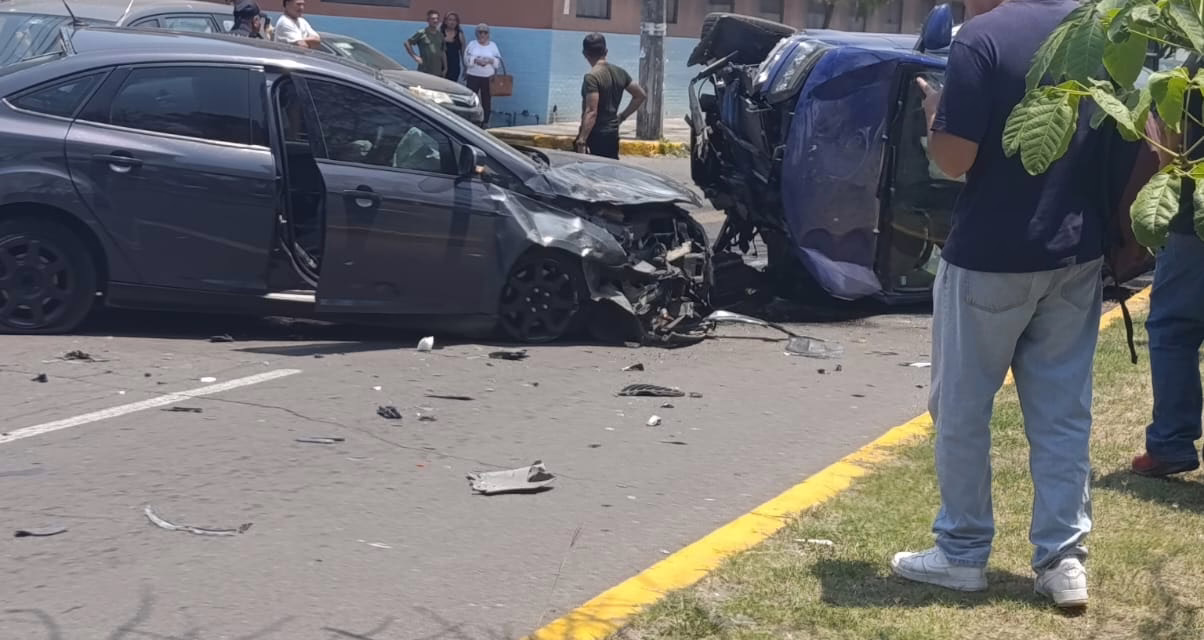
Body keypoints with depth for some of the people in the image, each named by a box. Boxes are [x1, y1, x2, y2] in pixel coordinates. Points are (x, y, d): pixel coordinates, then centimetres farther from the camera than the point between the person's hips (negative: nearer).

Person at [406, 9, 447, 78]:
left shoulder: (440, 35, 11)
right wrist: (415, 56, -8)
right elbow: (407, 43, -4)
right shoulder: (422, 34, -6)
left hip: (438, 72, 5)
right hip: (425, 71, -5)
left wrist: (445, 68, 13)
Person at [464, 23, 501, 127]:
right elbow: (466, 59, -3)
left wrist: (490, 61, -15)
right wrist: (476, 60, -19)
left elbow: (499, 61, 3)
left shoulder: (493, 46, 9)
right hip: (473, 76, -1)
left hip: (488, 77, 1)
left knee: (487, 100, 1)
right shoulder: (472, 44, 6)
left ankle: (485, 122, 9)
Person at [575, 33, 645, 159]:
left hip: (595, 136, -8)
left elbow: (591, 112, -22)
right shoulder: (619, 72, 8)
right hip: (613, 134, 8)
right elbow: (640, 95, 17)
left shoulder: (592, 77, -16)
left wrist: (581, 141, -24)